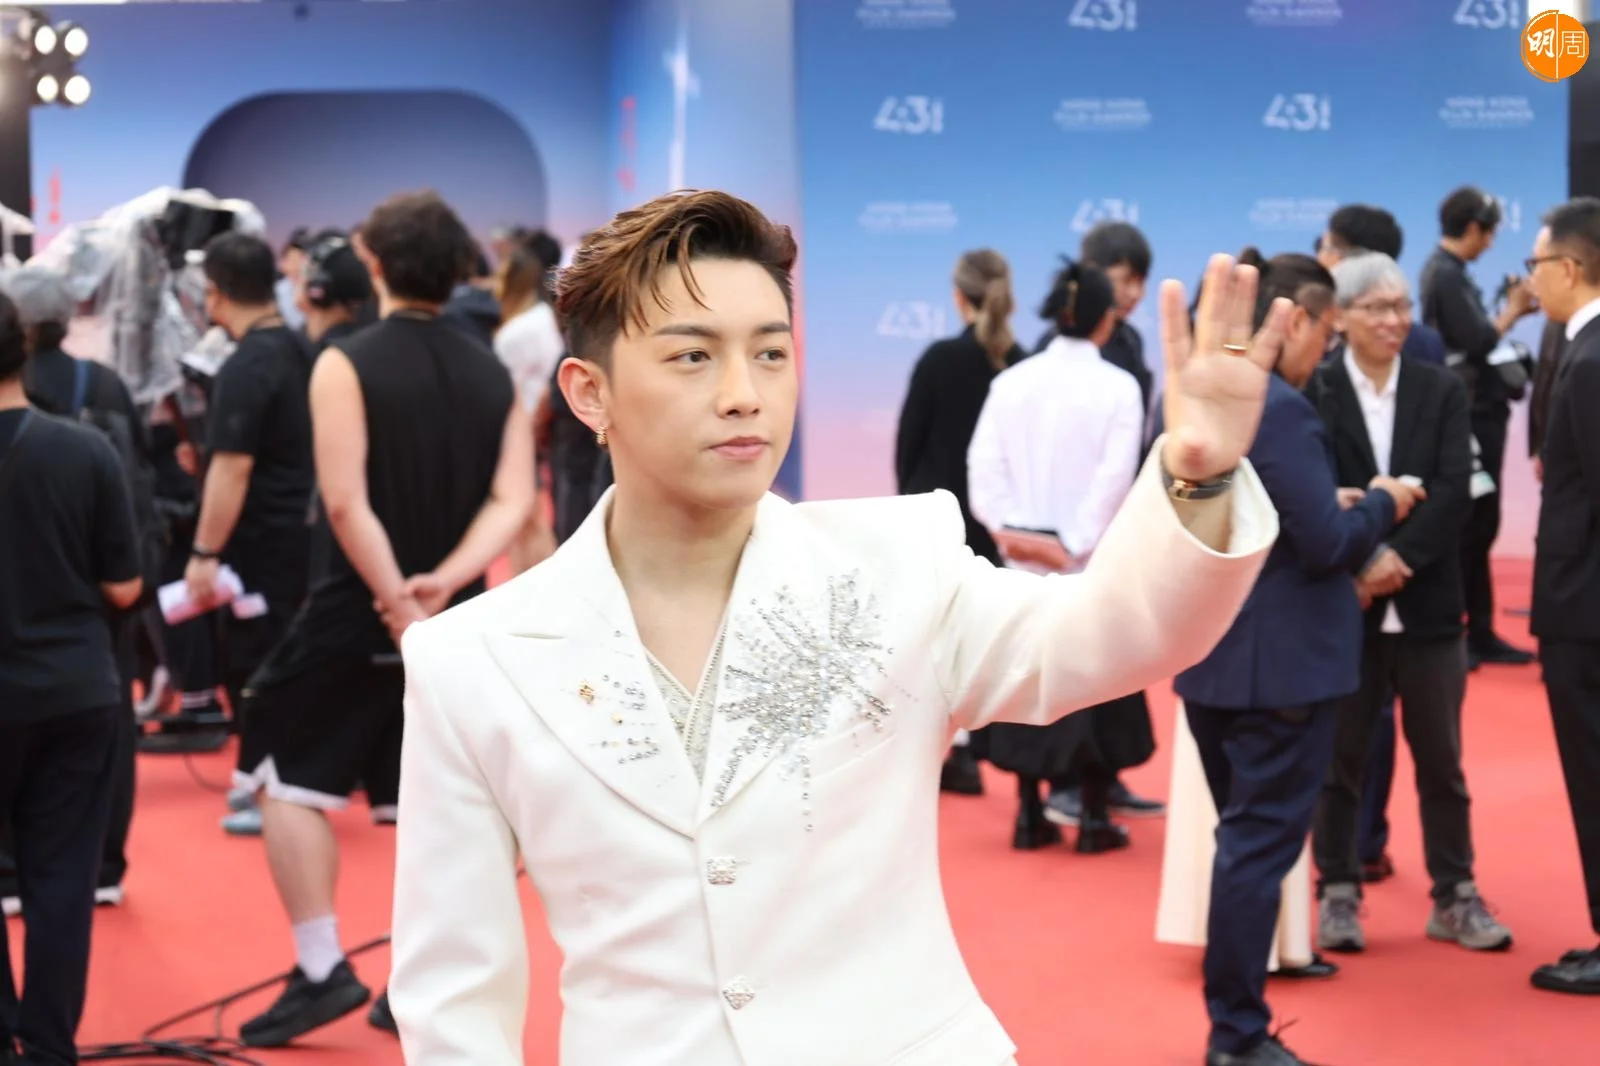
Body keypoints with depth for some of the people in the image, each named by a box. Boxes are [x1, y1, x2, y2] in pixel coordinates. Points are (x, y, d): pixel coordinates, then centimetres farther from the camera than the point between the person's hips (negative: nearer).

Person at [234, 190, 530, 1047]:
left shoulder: (347, 364, -11)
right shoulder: (491, 373, 5)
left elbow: (346, 503, -19)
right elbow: (513, 500, -4)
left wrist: (396, 605, -15)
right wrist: (446, 581, -13)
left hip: (356, 613, -5)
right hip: (454, 618, 5)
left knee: (288, 778, 8)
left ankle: (322, 970, 3)